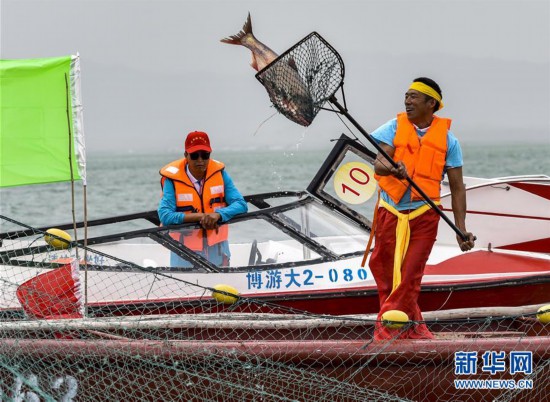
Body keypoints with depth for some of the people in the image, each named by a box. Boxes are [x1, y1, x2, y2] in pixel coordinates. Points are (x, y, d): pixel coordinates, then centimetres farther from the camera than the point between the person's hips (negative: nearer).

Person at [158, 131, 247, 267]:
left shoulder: (219, 173, -2)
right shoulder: (173, 179, -11)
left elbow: (241, 205, -7)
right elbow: (165, 216, -20)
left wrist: (218, 215, -26)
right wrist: (200, 216, -26)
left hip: (217, 247, 3)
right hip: (186, 249, -3)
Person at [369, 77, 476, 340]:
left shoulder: (447, 139, 2)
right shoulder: (395, 128, 3)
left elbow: (457, 187, 4)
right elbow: (379, 162, -11)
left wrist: (461, 228, -2)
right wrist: (391, 169, -36)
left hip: (424, 215, -2)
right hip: (390, 211, 2)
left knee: (409, 275, -8)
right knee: (384, 270, 4)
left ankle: (388, 327, -3)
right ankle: (412, 324, 18)